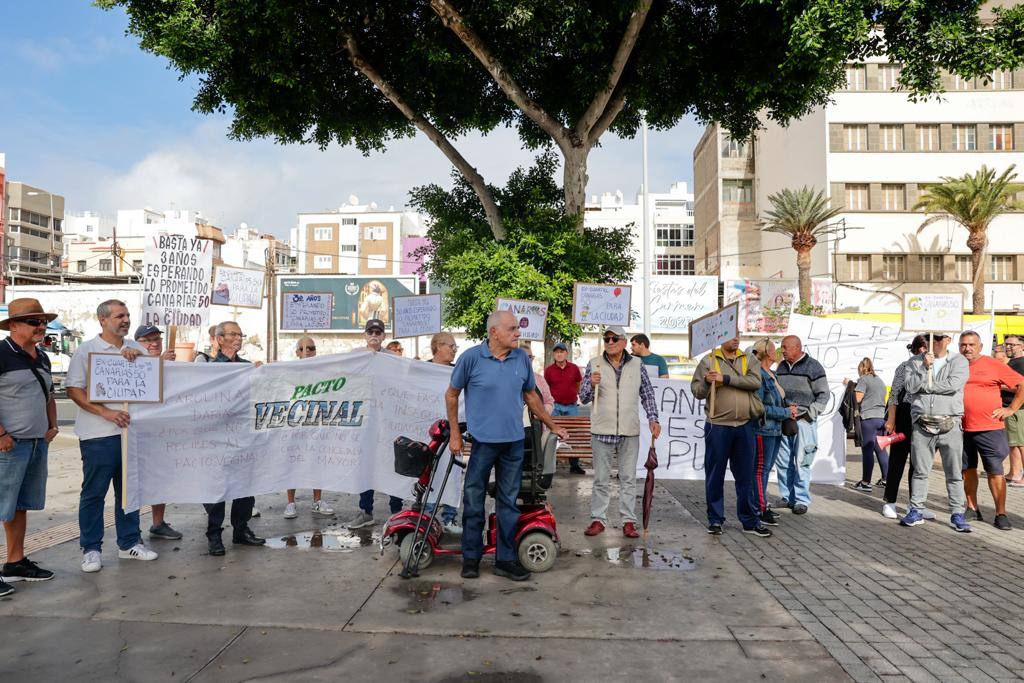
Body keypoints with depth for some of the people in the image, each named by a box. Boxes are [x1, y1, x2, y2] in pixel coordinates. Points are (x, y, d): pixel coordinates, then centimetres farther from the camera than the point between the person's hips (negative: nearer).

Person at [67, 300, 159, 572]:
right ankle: (90, 549, 15)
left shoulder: (135, 348, 11)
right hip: (98, 435, -5)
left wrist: (138, 355, -10)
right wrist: (106, 412, -19)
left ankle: (129, 543, 24)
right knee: (93, 493, 3)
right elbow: (74, 389, -8)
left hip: (131, 430, 5)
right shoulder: (86, 350, -3)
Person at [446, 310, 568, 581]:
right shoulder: (471, 358, -8)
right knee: (474, 501, 7)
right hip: (482, 441, -3)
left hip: (514, 441, 3)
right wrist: (455, 434, 1)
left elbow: (531, 396, 16)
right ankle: (471, 558, 22)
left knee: (508, 503, 11)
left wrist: (553, 426, 19)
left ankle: (506, 560, 22)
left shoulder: (522, 358, 3)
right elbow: (451, 395, 2)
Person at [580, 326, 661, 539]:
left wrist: (653, 419, 1)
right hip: (602, 431, -1)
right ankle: (598, 519, 14)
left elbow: (647, 394, 12)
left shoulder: (636, 366, 6)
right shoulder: (594, 364, 3)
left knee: (628, 479, 6)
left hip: (630, 432, 1)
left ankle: (628, 521, 13)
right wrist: (592, 384, -16)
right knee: (601, 479, 6)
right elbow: (583, 398, 4)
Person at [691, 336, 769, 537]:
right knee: (715, 476, 6)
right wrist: (707, 381, -21)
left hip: (745, 426, 2)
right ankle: (715, 520, 18)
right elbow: (697, 391, 0)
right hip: (717, 426, -2)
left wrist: (725, 379, -17)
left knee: (745, 476, 10)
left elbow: (755, 382, -11)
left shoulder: (748, 360, 8)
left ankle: (750, 521, 20)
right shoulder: (708, 360, 3)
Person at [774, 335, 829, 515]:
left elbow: (824, 395, -3)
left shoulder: (813, 367, -3)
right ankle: (787, 497, 17)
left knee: (801, 462, -5)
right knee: (783, 461, 7)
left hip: (804, 421, -6)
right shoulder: (781, 366, 15)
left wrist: (805, 413, -12)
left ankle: (801, 500, 4)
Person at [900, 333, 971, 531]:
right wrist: (925, 368, -13)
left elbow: (953, 385, -13)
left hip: (950, 425, -1)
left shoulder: (959, 361, 5)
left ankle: (957, 514, 13)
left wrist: (924, 385, -5)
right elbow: (910, 386, -4)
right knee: (920, 471, 7)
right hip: (922, 425, 1)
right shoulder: (916, 361, 11)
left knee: (955, 473, 4)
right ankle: (916, 511, 14)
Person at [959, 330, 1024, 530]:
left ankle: (1001, 514, 8)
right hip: (962, 429, 4)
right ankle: (972, 508, 23)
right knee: (967, 470, 11)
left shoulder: (994, 365, -2)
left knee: (995, 472, -1)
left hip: (989, 428, -4)